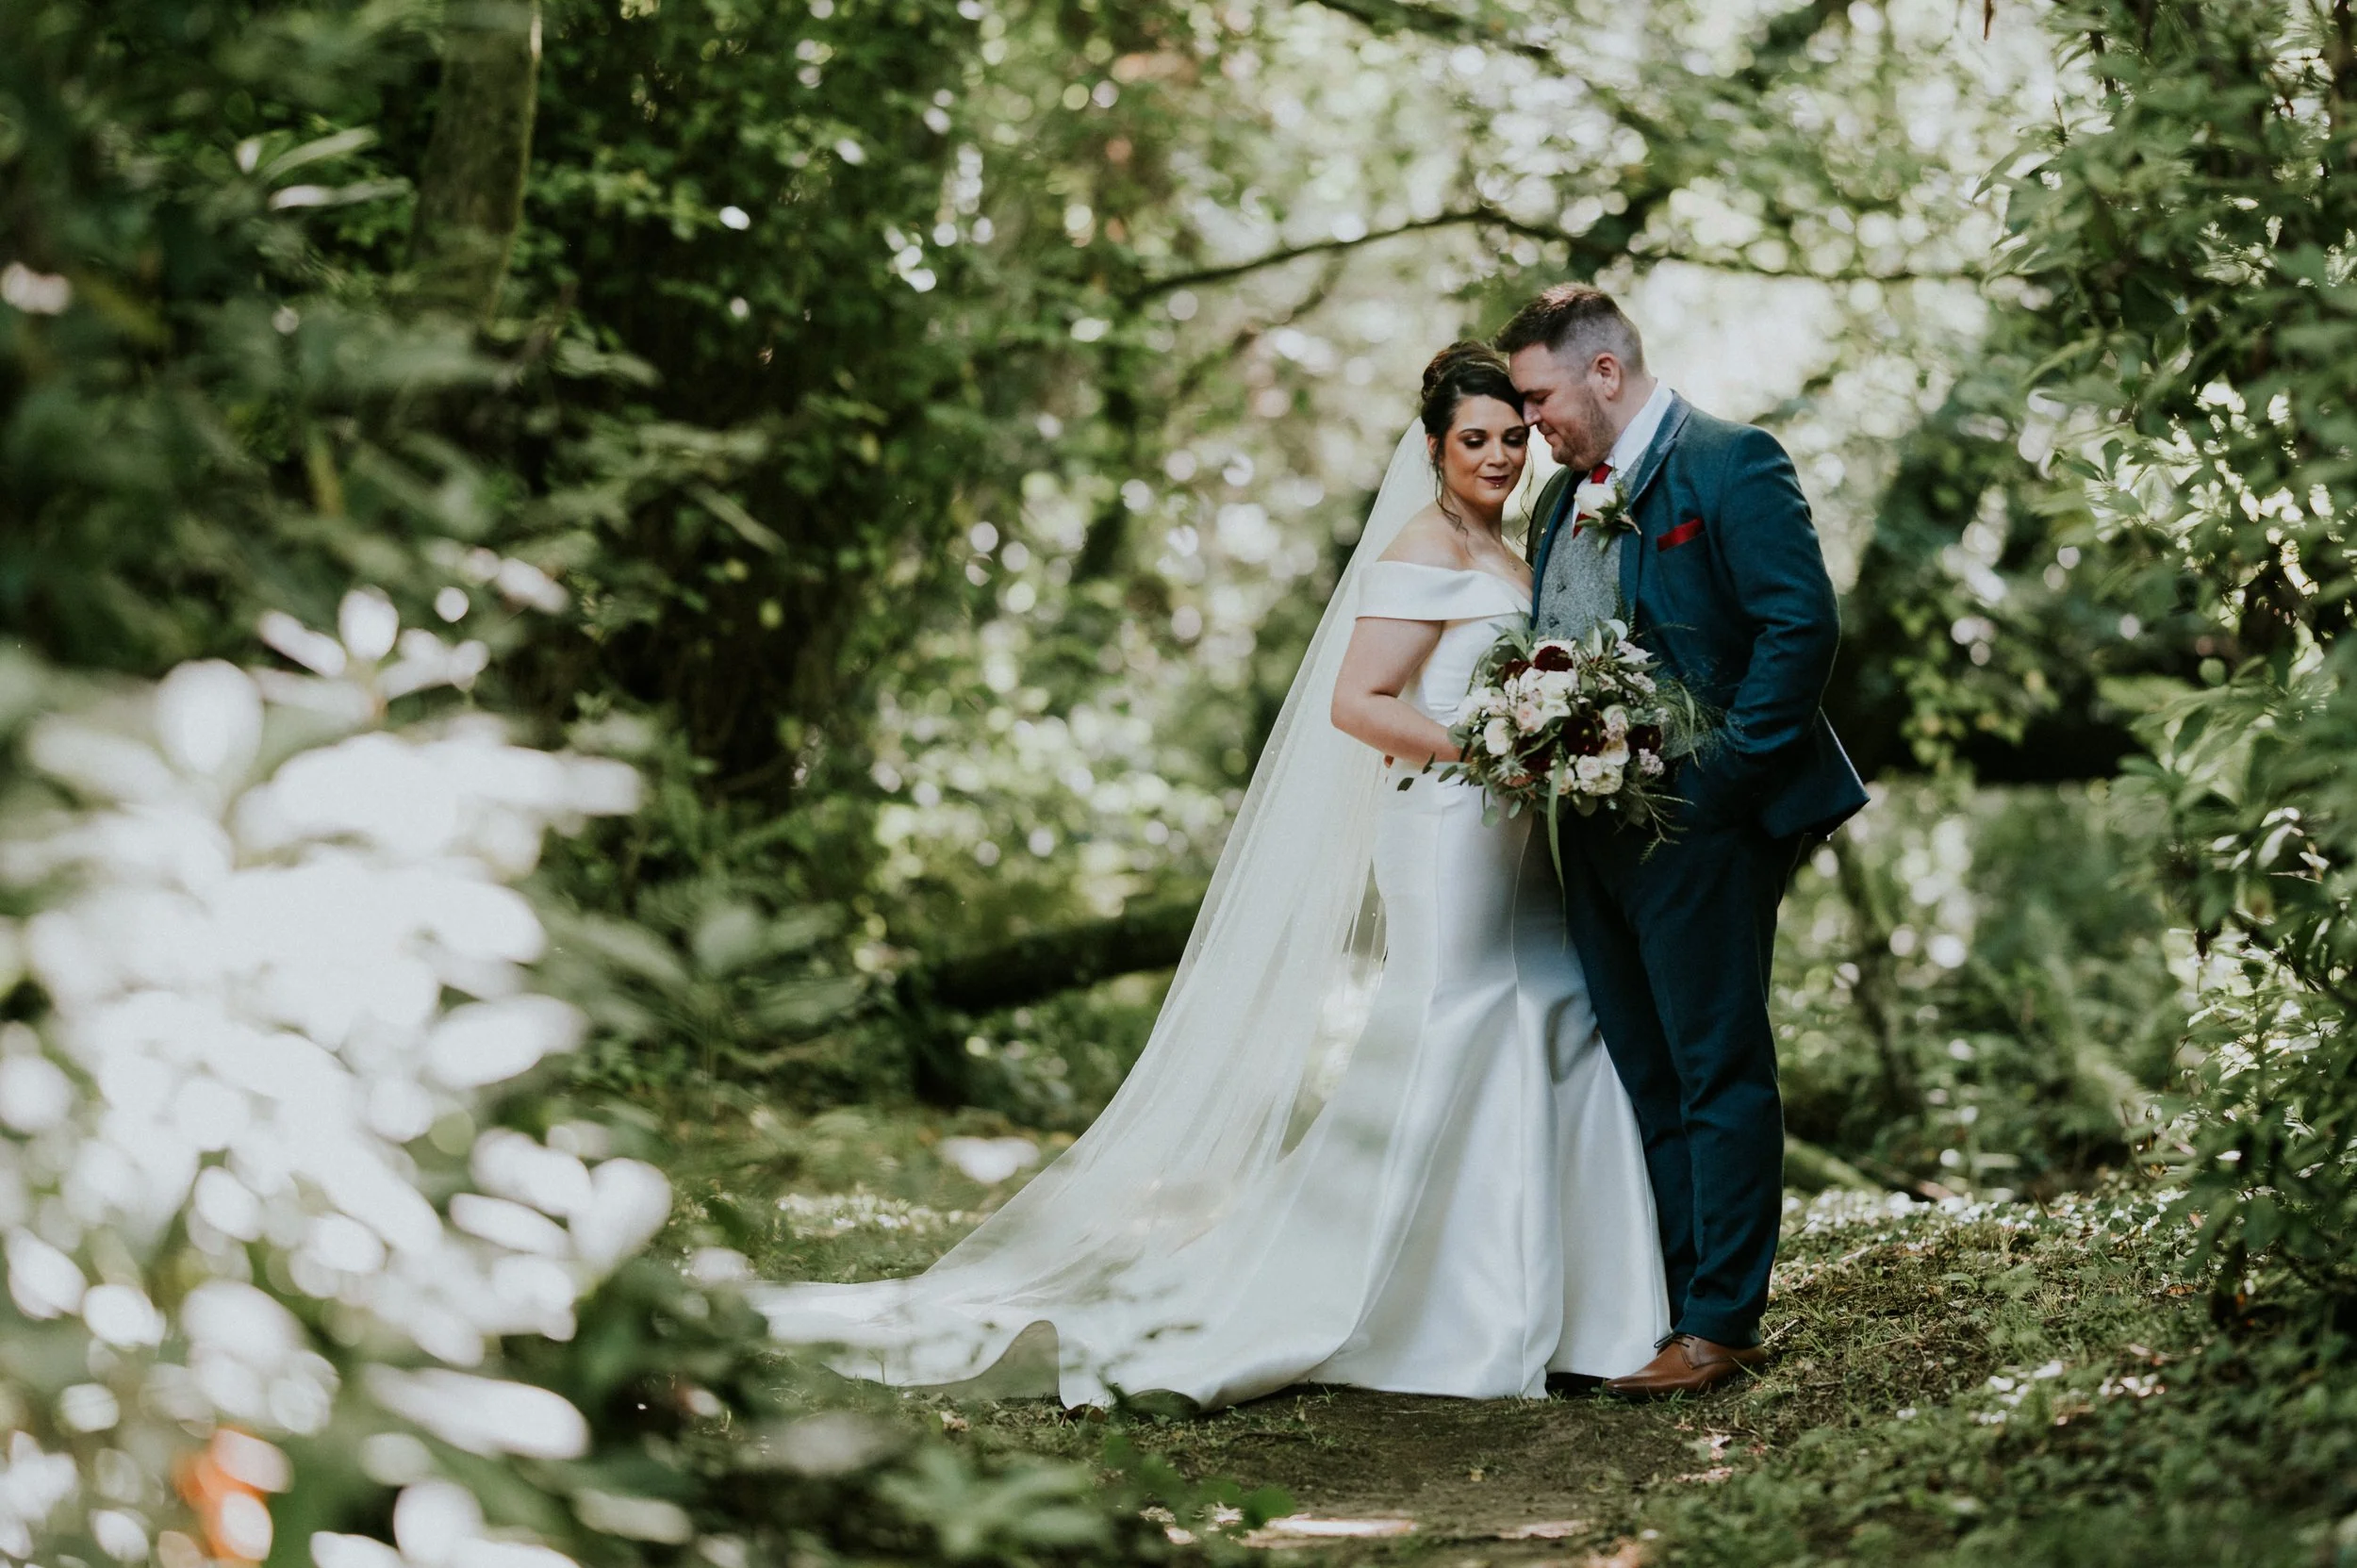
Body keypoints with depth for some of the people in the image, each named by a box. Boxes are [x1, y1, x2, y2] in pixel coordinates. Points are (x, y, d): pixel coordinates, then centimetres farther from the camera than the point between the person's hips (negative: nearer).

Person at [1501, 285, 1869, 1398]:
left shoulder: (1729, 465, -8)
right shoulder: (1564, 503, 17)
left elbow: (1802, 629, -15)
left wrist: (1718, 783, -18)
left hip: (1701, 828, -8)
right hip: (1596, 829, 8)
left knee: (1720, 1074, -3)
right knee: (1643, 1084, 12)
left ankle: (1721, 1324, 1)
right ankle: (1662, 1307, 18)